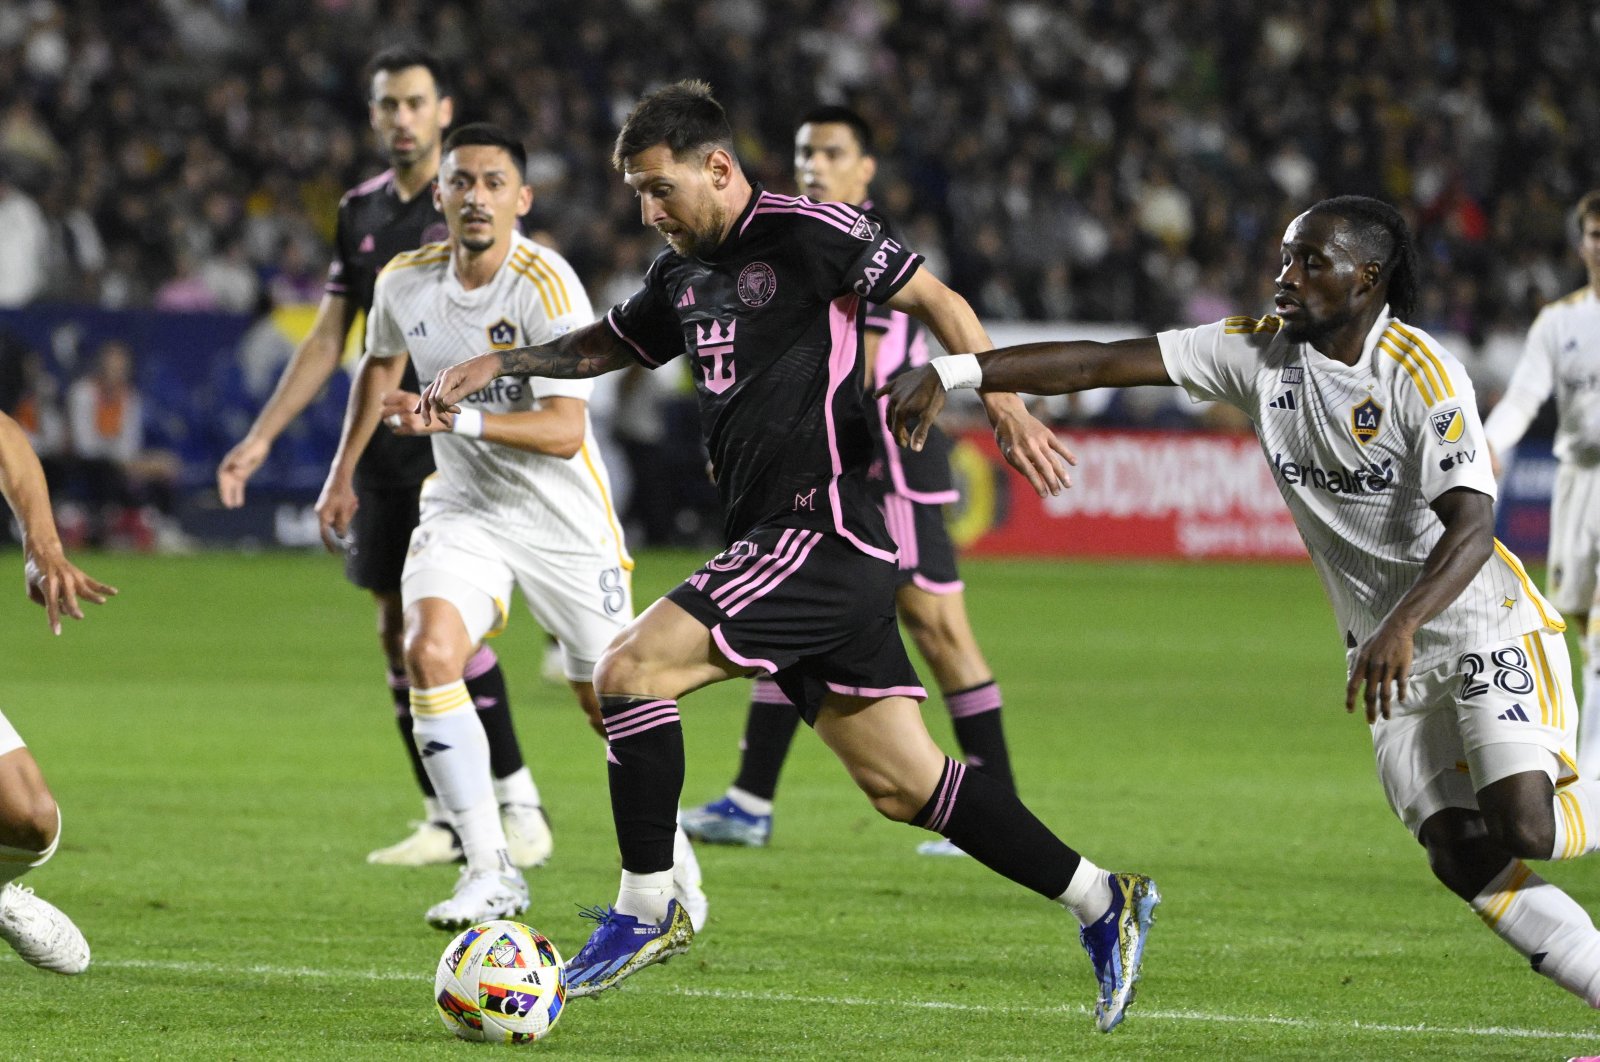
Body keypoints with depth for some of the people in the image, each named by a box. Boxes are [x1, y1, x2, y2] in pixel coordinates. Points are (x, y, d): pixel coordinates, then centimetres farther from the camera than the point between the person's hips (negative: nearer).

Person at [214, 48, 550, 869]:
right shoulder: (361, 212, 13)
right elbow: (326, 341, 17)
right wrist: (261, 437, 11)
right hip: (383, 449, 6)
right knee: (397, 629, 4)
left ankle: (519, 802, -8)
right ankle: (446, 819, 10)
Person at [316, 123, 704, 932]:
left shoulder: (546, 286, -21)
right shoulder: (404, 282, -5)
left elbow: (565, 430, -27)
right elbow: (381, 364, 19)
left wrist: (454, 417, -38)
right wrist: (344, 472, 19)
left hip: (564, 520, -3)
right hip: (463, 507, 3)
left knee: (610, 701, 3)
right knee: (429, 653, -22)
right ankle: (489, 872, -17)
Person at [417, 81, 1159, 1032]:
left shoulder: (805, 233, -8)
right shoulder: (684, 273, 17)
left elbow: (935, 300, -7)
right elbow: (609, 345, 33)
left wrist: (1007, 408, -17)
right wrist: (497, 364, 21)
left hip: (823, 532, -9)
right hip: (775, 547, 9)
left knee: (632, 669, -15)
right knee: (901, 782, 6)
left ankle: (648, 908, -6)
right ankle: (1102, 902, 12)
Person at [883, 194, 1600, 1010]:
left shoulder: (1421, 374, -19)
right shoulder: (1260, 352, -2)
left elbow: (1471, 525, -29)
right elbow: (1100, 364, -6)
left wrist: (1401, 627, -45)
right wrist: (952, 372, -14)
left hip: (1486, 630, -6)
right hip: (1390, 652, 6)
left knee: (1525, 830, -22)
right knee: (1467, 865, -3)